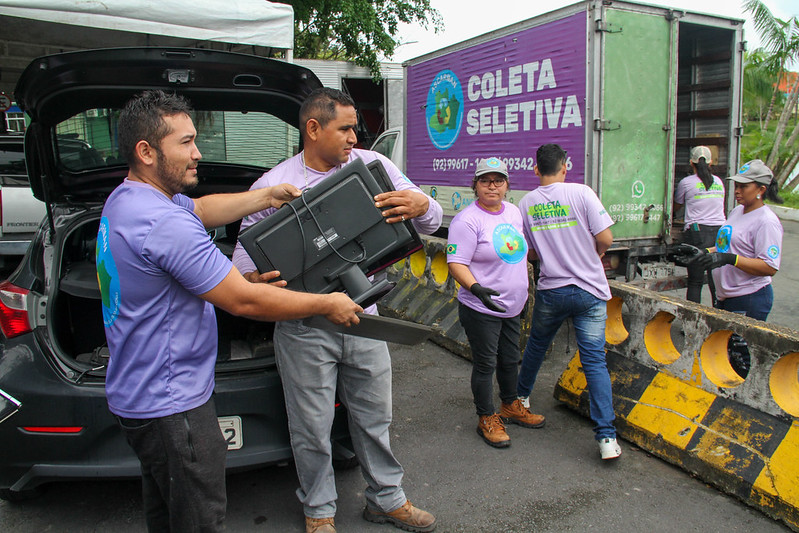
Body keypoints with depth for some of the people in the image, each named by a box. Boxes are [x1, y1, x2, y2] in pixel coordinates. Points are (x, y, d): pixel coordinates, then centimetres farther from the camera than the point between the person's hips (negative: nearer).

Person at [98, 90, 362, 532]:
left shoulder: (125, 199, 5)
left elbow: (202, 209, 21)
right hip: (170, 405, -11)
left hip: (140, 393, 11)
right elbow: (244, 301, -26)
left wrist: (268, 196, 17)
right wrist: (327, 305, -16)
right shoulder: (165, 223, -29)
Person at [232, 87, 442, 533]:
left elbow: (433, 220, 1)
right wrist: (257, 283, -26)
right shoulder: (274, 186, -5)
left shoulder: (371, 165, 2)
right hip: (305, 327, -2)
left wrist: (421, 206, -25)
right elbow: (246, 254, -2)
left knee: (375, 417, 16)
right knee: (313, 428, 10)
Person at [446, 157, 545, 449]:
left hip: (511, 305, 7)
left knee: (510, 360, 20)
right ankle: (487, 419, 22)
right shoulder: (467, 220, -17)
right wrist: (476, 288, -37)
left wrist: (522, 293, 22)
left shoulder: (513, 211, 8)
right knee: (485, 364, 5)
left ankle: (511, 406, 41)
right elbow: (456, 263, -21)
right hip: (481, 308, -7)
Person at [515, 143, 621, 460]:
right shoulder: (581, 193, -10)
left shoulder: (526, 204, 0)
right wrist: (590, 257, 9)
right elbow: (605, 239, -11)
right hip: (590, 291, -2)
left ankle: (521, 398, 44)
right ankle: (606, 437, -3)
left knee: (536, 347, 24)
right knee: (595, 360, 0)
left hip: (551, 291, 2)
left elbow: (528, 253, 5)